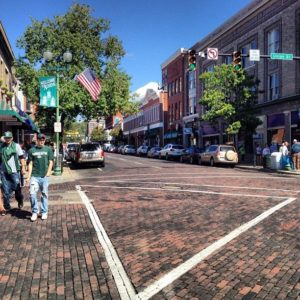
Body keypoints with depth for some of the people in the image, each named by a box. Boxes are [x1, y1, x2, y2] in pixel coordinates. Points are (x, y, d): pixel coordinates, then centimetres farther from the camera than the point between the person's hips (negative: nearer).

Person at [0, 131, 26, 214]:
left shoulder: (16, 146, -1)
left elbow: (21, 157, 1)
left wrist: (23, 167, -4)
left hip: (14, 171, -2)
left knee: (17, 188, 5)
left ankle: (20, 201, 31)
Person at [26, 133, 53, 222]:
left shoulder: (48, 149, 5)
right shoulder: (32, 150, 7)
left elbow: (51, 162, 5)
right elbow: (30, 164, 7)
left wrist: (48, 172, -8)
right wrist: (29, 176, 1)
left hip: (44, 176, 0)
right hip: (34, 176, 0)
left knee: (44, 194, 7)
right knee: (32, 193, -8)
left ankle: (44, 212, 18)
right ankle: (35, 212, 8)